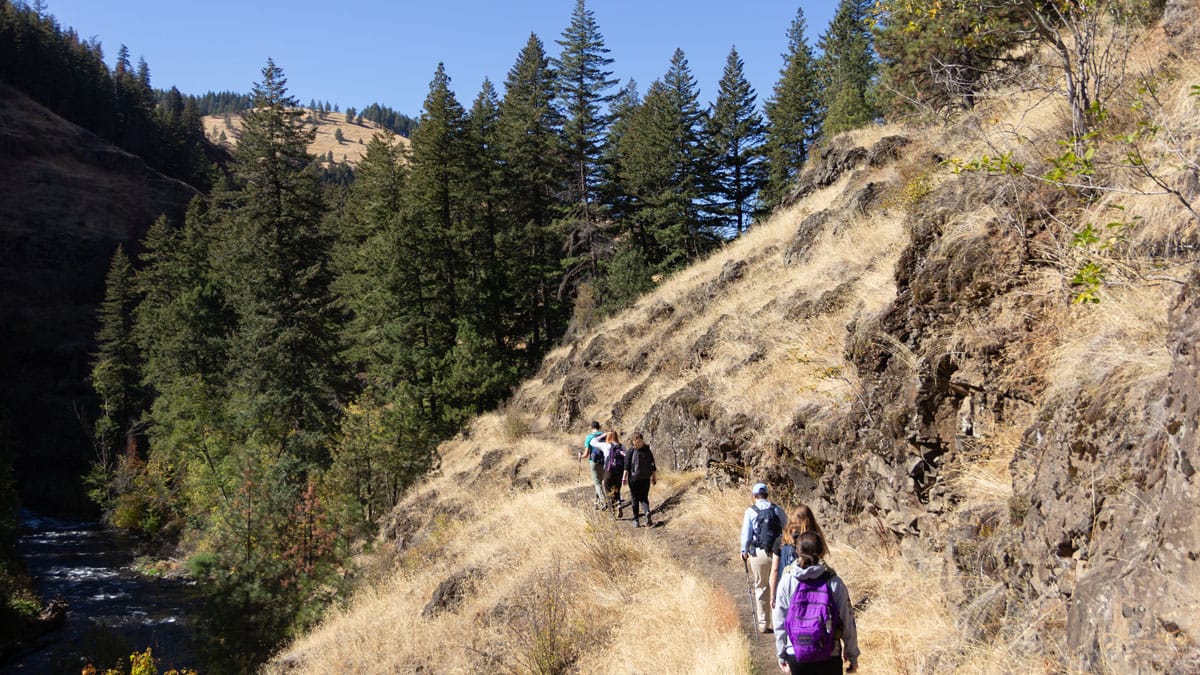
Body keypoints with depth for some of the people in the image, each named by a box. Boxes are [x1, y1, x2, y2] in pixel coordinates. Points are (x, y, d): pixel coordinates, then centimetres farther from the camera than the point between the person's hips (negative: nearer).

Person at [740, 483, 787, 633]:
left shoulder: (750, 511, 0)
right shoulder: (777, 510, 6)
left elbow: (746, 533, 0)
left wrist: (744, 551, 10)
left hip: (759, 553, -1)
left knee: (761, 587, 9)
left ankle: (763, 623, 13)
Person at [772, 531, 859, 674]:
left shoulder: (787, 581, -7)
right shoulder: (834, 582, -9)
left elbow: (779, 622, -2)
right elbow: (847, 622, -4)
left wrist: (781, 655, 10)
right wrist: (852, 655, 8)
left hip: (796, 655, 1)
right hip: (830, 656, -1)